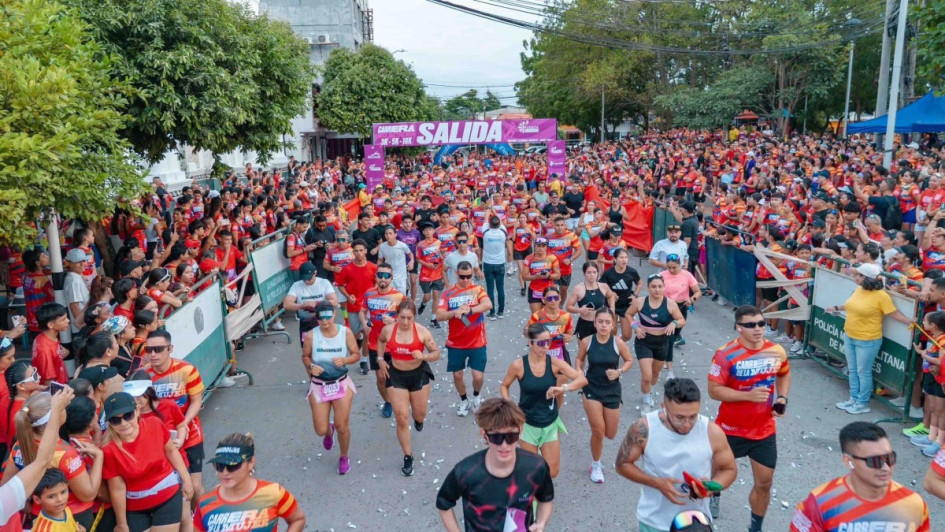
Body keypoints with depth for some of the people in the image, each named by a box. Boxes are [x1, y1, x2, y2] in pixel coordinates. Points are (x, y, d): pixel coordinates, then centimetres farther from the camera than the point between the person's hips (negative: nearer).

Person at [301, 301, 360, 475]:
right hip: (318, 386, 1)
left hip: (341, 383, 0)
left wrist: (344, 360, -22)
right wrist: (310, 367, -18)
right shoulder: (311, 336, -12)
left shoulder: (345, 332, -11)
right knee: (321, 430, 3)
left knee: (342, 426, 0)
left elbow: (357, 354, -2)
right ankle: (329, 432, 45)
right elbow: (305, 356, 3)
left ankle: (344, 457, 30)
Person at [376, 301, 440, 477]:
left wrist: (423, 356, -29)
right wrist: (380, 359, 1)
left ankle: (418, 419, 57)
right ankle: (407, 457, 14)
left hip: (419, 374, 0)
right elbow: (380, 341, 14)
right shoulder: (388, 329, -11)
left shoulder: (422, 331, -17)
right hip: (396, 376, 0)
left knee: (420, 415, 15)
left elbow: (436, 353, -9)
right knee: (401, 418, -3)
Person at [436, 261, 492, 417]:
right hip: (455, 344, 2)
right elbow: (439, 315, -10)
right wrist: (455, 312, -28)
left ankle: (476, 396, 30)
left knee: (478, 376, -3)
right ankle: (463, 400, 37)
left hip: (477, 343, -1)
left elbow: (488, 305, -25)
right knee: (457, 375, 11)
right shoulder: (448, 293, -2)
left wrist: (468, 310, -36)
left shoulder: (478, 289, -6)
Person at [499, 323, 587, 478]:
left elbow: (582, 379, -18)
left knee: (552, 472, 10)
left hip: (551, 423, 2)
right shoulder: (518, 365, -16)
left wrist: (564, 387, -36)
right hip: (528, 424, -2)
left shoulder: (555, 363, -13)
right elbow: (504, 386, 0)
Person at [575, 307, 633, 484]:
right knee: (598, 431, -4)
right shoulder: (586, 342, -12)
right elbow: (579, 359, 6)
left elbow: (629, 361, 1)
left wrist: (619, 371, -16)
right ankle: (596, 465, 22)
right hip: (591, 389, -1)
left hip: (612, 390, 1)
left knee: (610, 434, 10)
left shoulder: (618, 343, -14)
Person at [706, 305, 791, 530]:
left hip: (765, 431, 3)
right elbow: (714, 390, -21)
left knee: (764, 483, 8)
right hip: (731, 430, -3)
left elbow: (784, 375, 15)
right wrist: (748, 395, -29)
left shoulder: (777, 351, -6)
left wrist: (782, 397, -2)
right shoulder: (725, 354, -21)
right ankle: (714, 495, 55)